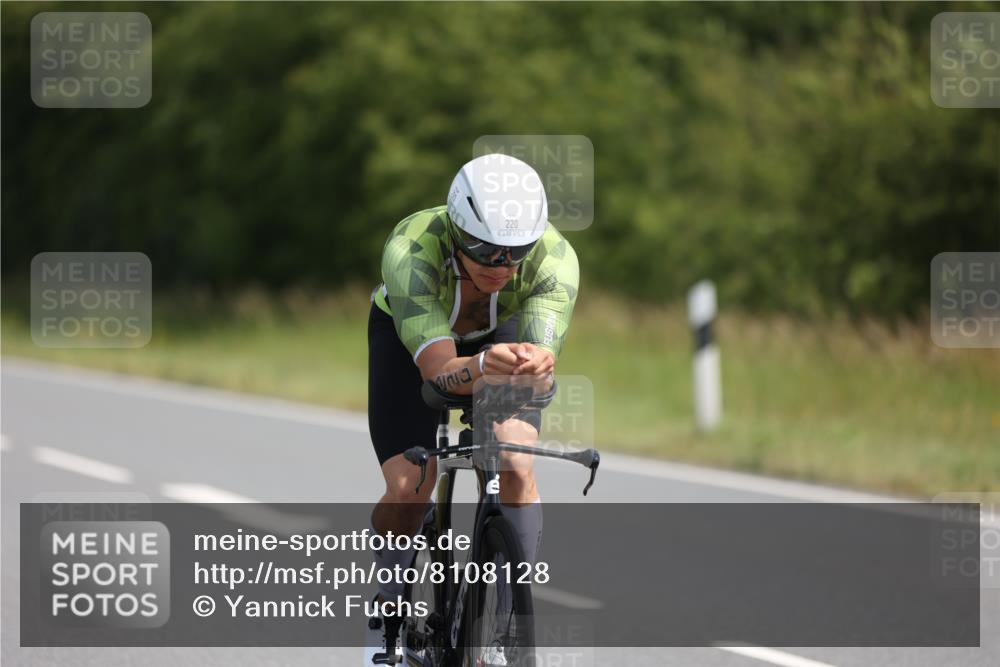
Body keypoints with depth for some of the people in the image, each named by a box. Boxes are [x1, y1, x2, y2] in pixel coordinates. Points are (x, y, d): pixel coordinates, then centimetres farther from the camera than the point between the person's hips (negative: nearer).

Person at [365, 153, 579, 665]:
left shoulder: (555, 258, -36)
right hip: (409, 335, -1)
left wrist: (537, 362, -69)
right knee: (409, 489, -16)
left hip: (503, 334, 1)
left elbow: (543, 356, -45)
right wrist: (484, 366, -70)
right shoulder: (411, 251, -41)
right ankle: (387, 609, 13)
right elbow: (438, 368, -48)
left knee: (516, 468, -22)